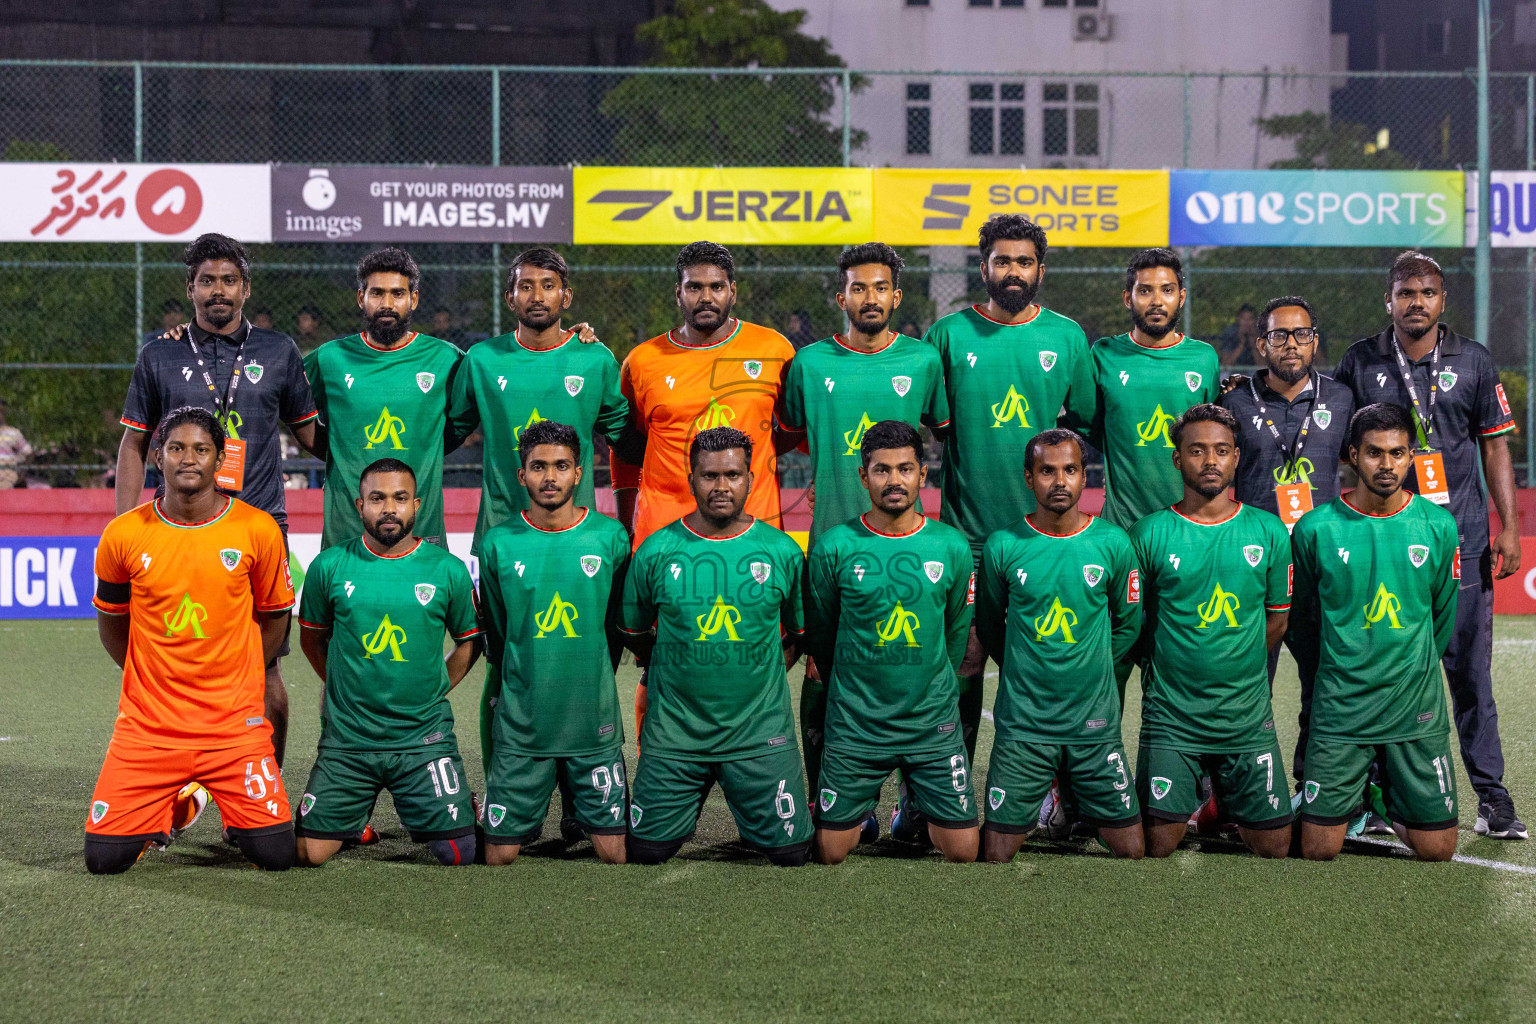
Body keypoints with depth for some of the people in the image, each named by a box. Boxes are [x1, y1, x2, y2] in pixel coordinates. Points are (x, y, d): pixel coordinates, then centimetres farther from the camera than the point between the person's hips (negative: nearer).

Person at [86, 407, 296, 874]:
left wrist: (232, 683, 8)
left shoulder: (258, 529, -4)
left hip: (235, 724, 0)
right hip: (147, 725, 1)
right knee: (103, 859, -8)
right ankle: (176, 805, 24)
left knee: (276, 855, -10)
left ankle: (235, 810, 25)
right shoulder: (124, 535, -3)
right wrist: (152, 679, 11)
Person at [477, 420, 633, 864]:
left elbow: (618, 626, 10)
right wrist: (522, 693, 12)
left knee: (613, 852, 0)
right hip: (520, 727, 0)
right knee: (500, 854, 1)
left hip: (594, 725, 0)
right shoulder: (499, 544, -1)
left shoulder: (611, 537, -1)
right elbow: (496, 633, 10)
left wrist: (591, 688, 12)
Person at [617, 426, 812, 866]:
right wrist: (688, 666, 5)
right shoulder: (656, 552, -1)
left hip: (762, 731, 0)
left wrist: (762, 675, 4)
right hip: (673, 731, 0)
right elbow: (634, 633, 10)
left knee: (790, 851, -3)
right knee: (646, 849, 1)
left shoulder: (782, 551, 0)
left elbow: (797, 634, 13)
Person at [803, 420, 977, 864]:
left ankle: (922, 804, 30)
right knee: (830, 853, 3)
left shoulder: (951, 546, -2)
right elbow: (818, 632, 5)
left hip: (934, 725, 1)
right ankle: (865, 804, 34)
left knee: (963, 850, 0)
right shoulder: (834, 547, -7)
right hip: (855, 726, -1)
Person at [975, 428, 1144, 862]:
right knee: (998, 854, -1)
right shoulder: (1002, 546, -4)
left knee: (1132, 850, 3)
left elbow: (1128, 623, 12)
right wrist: (1023, 673, 8)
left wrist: (1090, 671, 9)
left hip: (1095, 722, 1)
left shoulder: (1112, 543, -1)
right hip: (1023, 724, -1)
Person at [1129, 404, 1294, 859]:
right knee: (1158, 844, -7)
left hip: (1248, 716, 2)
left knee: (1274, 845, 1)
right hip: (1170, 716, -2)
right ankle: (1196, 794, 24)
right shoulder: (1149, 534, -3)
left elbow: (1277, 616, 12)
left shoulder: (1268, 531, 3)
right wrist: (1169, 672, 3)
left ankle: (1225, 801, 29)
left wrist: (1236, 670, 9)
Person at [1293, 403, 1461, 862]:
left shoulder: (1439, 527, -2)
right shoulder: (1316, 529, -6)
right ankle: (1355, 798, 30)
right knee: (1319, 851, -3)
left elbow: (1443, 617, 12)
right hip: (1340, 709, -1)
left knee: (1437, 850, 1)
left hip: (1417, 710, 1)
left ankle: (1391, 807, 32)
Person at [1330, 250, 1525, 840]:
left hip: (1460, 534, 0)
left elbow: (1495, 446, 8)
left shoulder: (1472, 362, 6)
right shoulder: (1361, 364, 6)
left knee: (1469, 667, -2)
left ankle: (1491, 795, 2)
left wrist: (1509, 527, 1)